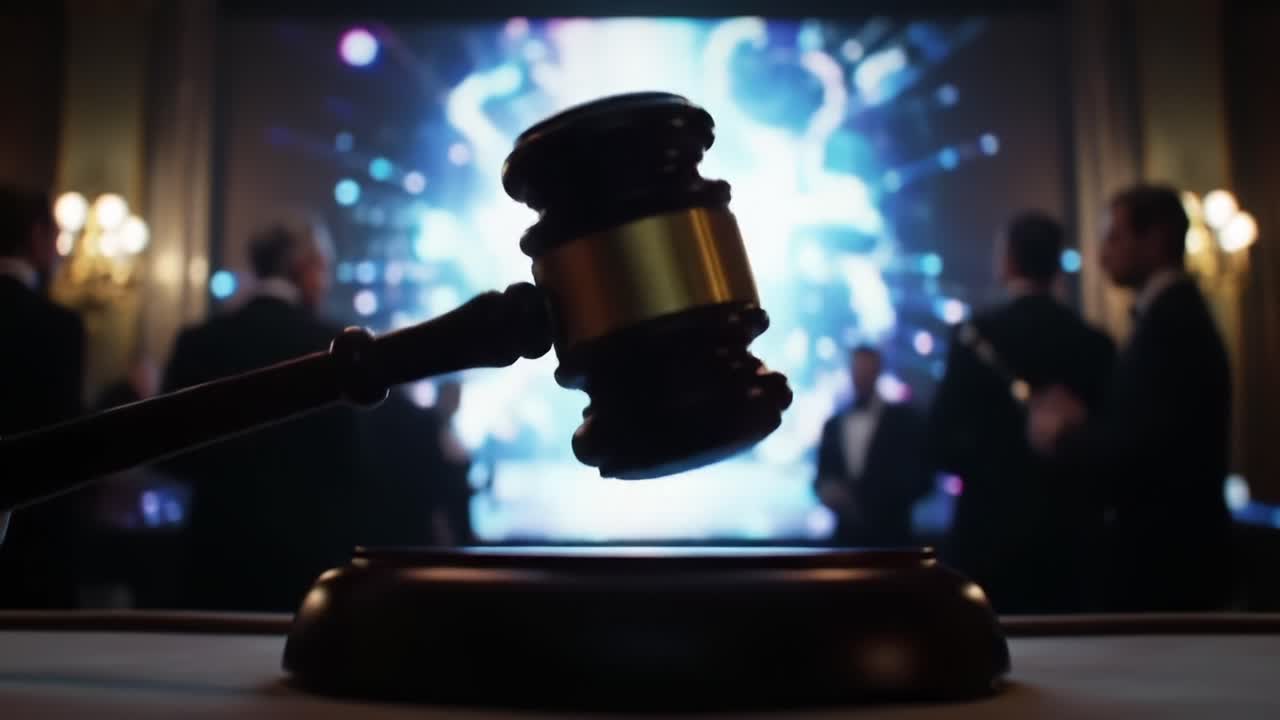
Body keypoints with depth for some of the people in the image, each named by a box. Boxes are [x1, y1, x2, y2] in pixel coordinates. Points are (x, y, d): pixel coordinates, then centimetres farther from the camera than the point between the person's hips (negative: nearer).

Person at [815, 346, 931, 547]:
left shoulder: (904, 419, 1)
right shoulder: (833, 425, 13)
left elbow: (920, 479, -3)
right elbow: (823, 478, 15)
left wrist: (873, 504, -14)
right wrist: (827, 490, -8)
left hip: (889, 537, -3)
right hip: (845, 537, 3)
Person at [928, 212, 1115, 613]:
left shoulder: (976, 335, -10)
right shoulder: (1095, 344, 2)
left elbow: (941, 446, -12)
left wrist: (988, 464, 6)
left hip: (991, 532, -4)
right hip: (1072, 535, 4)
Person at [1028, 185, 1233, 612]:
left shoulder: (1172, 320, -17)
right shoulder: (1176, 313, 14)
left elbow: (1143, 445, -24)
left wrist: (1063, 436, -10)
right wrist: (1082, 425, 2)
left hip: (1162, 553, -9)